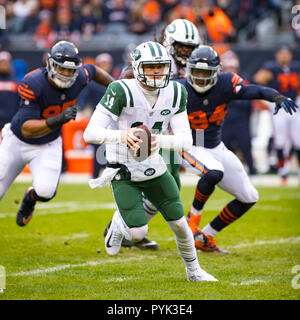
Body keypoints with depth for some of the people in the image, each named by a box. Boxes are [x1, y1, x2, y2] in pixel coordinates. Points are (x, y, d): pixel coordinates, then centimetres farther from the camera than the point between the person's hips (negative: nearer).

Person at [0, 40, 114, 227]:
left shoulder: (79, 78, -19)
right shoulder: (33, 84, -33)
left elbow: (94, 71, 8)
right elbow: (26, 129, -36)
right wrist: (58, 120, -48)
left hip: (49, 145, 2)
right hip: (19, 141, -2)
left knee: (46, 191, -20)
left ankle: (30, 199, 19)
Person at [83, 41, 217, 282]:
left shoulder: (175, 93, -6)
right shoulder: (121, 92, -22)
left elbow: (186, 139, -11)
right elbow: (90, 133, -26)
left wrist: (160, 140, -32)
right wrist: (122, 135, -45)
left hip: (154, 168, 4)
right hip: (124, 173, -4)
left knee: (180, 224, 5)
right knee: (138, 233, -13)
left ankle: (194, 271, 30)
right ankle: (119, 222, 24)